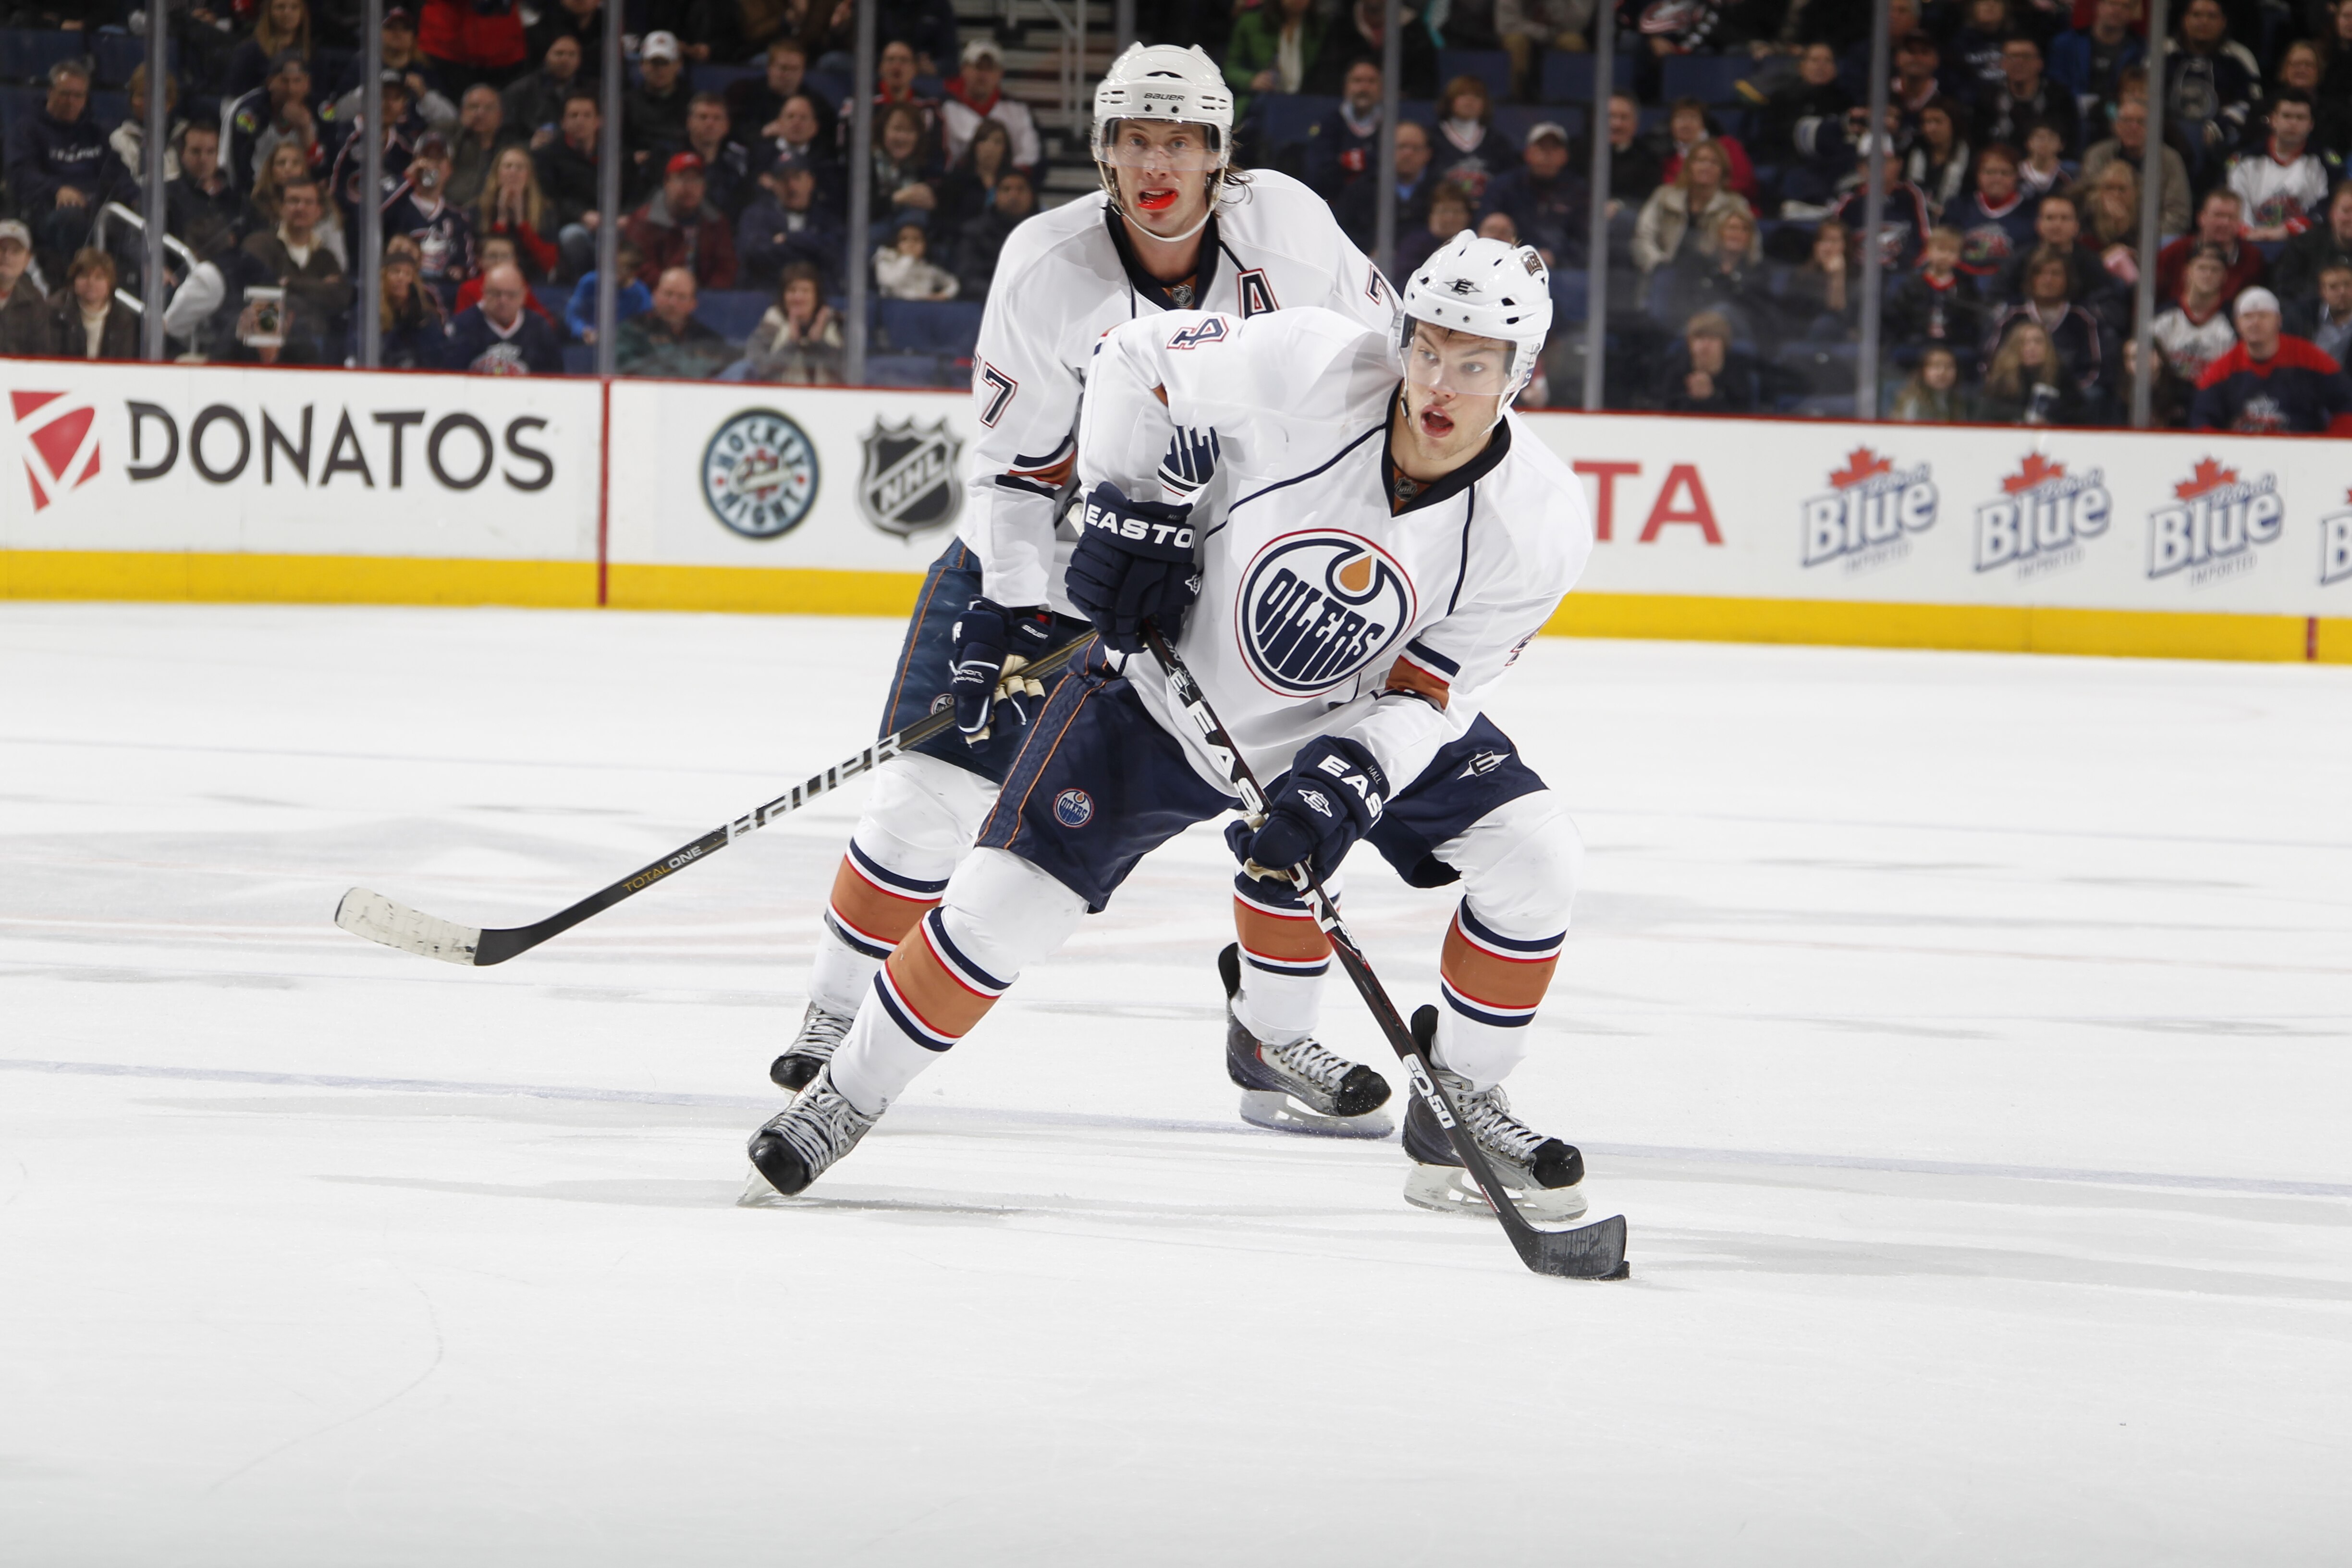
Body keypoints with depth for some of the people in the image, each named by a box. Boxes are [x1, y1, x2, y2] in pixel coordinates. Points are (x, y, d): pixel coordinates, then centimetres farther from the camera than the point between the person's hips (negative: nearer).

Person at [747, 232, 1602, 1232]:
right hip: (1171, 681, -2)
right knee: (1010, 903, -10)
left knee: (1530, 850, -15)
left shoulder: (1541, 525, -24)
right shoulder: (1309, 370, -29)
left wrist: (1348, 781, -33)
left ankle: (1459, 1114, 4)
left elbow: (1428, 694, -18)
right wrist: (1124, 509, -18)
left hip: (1361, 719, 2)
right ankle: (848, 1094, 13)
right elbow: (1136, 356, -12)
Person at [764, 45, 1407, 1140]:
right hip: (1042, 555, -2)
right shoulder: (1046, 268, -22)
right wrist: (1029, 621, -25)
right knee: (936, 787, -8)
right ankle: (836, 1009, 9)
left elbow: (1376, 344, 1)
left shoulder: (1284, 226, -15)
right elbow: (1012, 465, -17)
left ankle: (1272, 1031, 12)